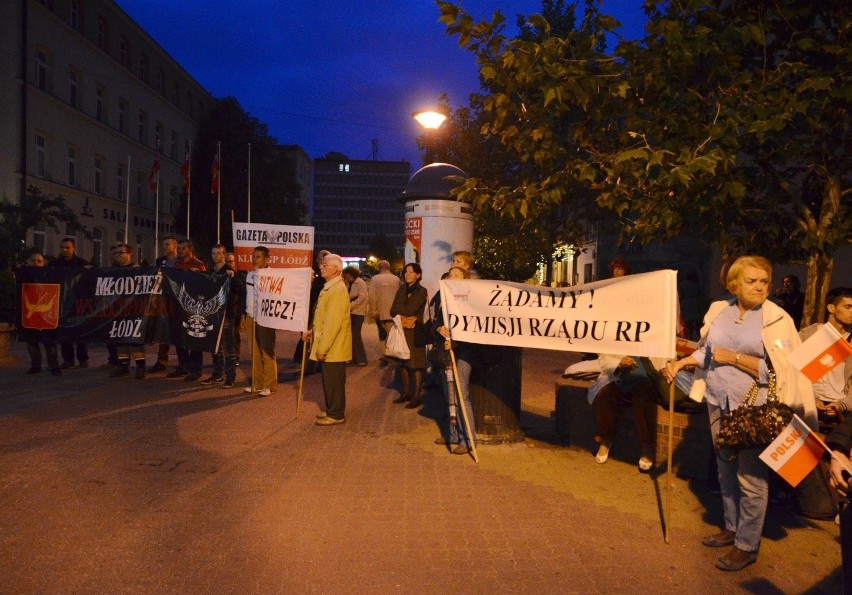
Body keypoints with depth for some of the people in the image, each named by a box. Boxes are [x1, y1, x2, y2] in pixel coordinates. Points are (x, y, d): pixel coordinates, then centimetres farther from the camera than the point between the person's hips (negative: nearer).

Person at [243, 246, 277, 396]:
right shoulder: (250, 274, 10)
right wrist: (245, 315, 16)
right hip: (251, 317, 7)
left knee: (267, 352, -1)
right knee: (255, 352, 10)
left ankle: (269, 385, 6)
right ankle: (257, 383, 18)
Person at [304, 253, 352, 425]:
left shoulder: (338, 290, -20)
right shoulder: (329, 287, 13)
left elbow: (333, 322, -24)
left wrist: (322, 348, -22)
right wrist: (313, 331, 11)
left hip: (333, 347, -10)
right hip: (328, 346, 10)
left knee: (334, 381, 1)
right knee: (329, 380, 18)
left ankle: (336, 415, 12)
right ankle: (332, 410, 29)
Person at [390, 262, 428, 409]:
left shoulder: (421, 291, -8)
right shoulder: (402, 289, 11)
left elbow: (409, 310, -18)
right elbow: (393, 311, 4)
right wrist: (404, 317, -13)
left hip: (415, 332, -6)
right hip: (401, 331, 6)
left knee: (415, 365, -2)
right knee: (403, 363, 11)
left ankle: (416, 397, 4)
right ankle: (406, 393, 23)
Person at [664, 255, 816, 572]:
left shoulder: (777, 319, -9)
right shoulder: (719, 310, 5)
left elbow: (780, 371, -15)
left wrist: (734, 358, -16)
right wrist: (681, 362, 3)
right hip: (718, 403, 5)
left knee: (751, 477, 0)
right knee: (726, 470, 16)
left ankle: (748, 545, 15)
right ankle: (731, 528, 34)